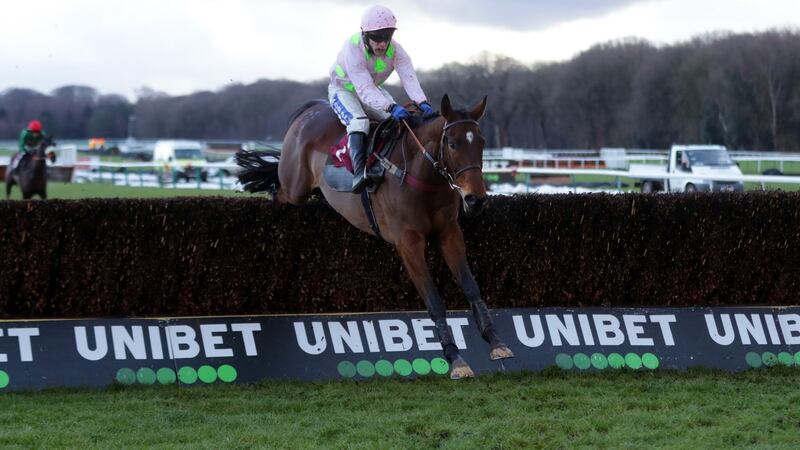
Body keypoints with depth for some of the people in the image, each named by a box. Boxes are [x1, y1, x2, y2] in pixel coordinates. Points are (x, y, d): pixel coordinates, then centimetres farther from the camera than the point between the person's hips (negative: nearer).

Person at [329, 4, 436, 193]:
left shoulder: (395, 50, -19)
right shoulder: (353, 49, -35)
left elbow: (409, 78, -32)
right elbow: (365, 89, -43)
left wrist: (422, 102, -52)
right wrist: (390, 107, -58)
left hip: (374, 91, 6)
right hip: (344, 90, -6)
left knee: (401, 119, -13)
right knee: (358, 121, -34)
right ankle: (359, 173, -45)